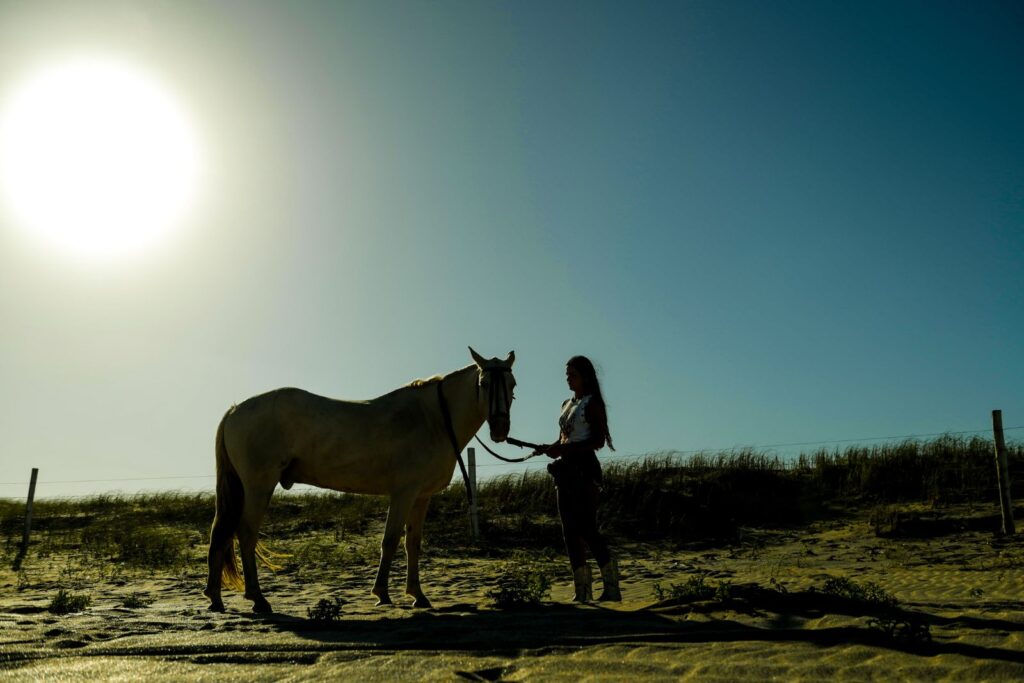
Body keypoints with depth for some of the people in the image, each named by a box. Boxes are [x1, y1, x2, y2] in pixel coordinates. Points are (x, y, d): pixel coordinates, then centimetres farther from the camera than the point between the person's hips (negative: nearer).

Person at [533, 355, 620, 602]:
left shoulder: (592, 403, -5)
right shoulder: (567, 405, 18)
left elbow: (598, 441, -14)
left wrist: (564, 449, -22)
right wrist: (548, 448, 0)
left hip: (584, 468, -8)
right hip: (566, 469, 8)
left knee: (587, 528, -11)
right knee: (571, 531, 6)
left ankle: (611, 586, -3)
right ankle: (582, 589, 10)